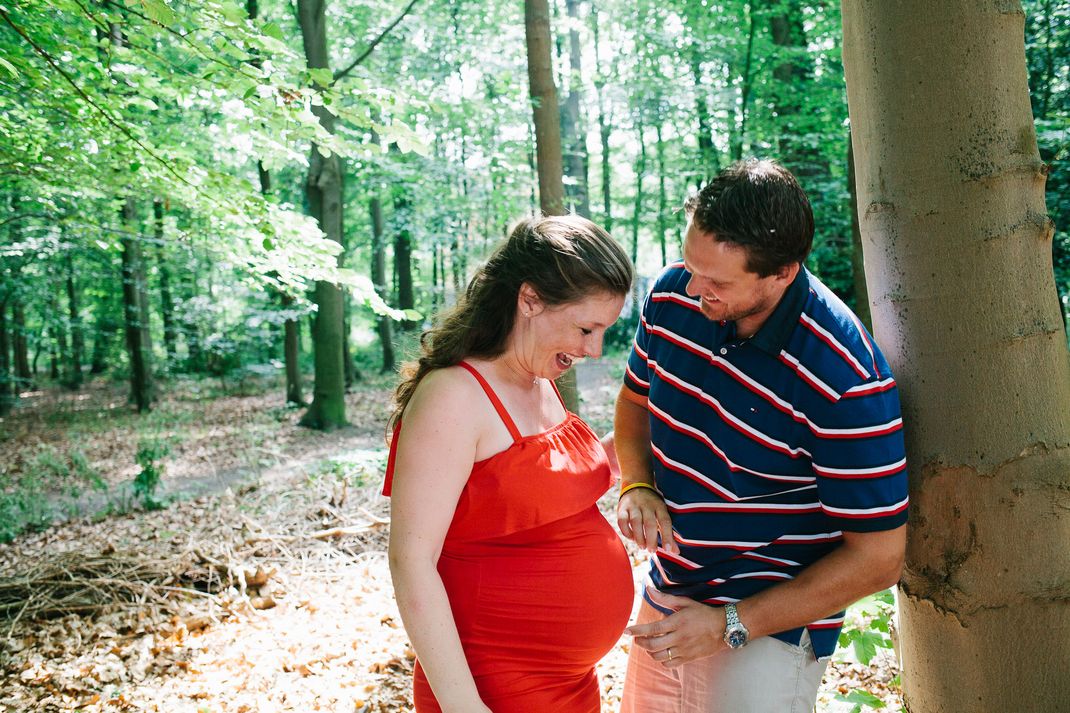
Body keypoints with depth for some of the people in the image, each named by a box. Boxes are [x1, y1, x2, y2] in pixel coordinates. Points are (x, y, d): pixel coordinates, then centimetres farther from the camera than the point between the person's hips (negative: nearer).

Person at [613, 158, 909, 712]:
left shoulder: (844, 376, -26)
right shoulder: (672, 295, -9)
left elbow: (878, 557, -19)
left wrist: (729, 625, -19)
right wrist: (636, 486, -8)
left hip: (767, 630, -5)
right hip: (663, 602, 6)